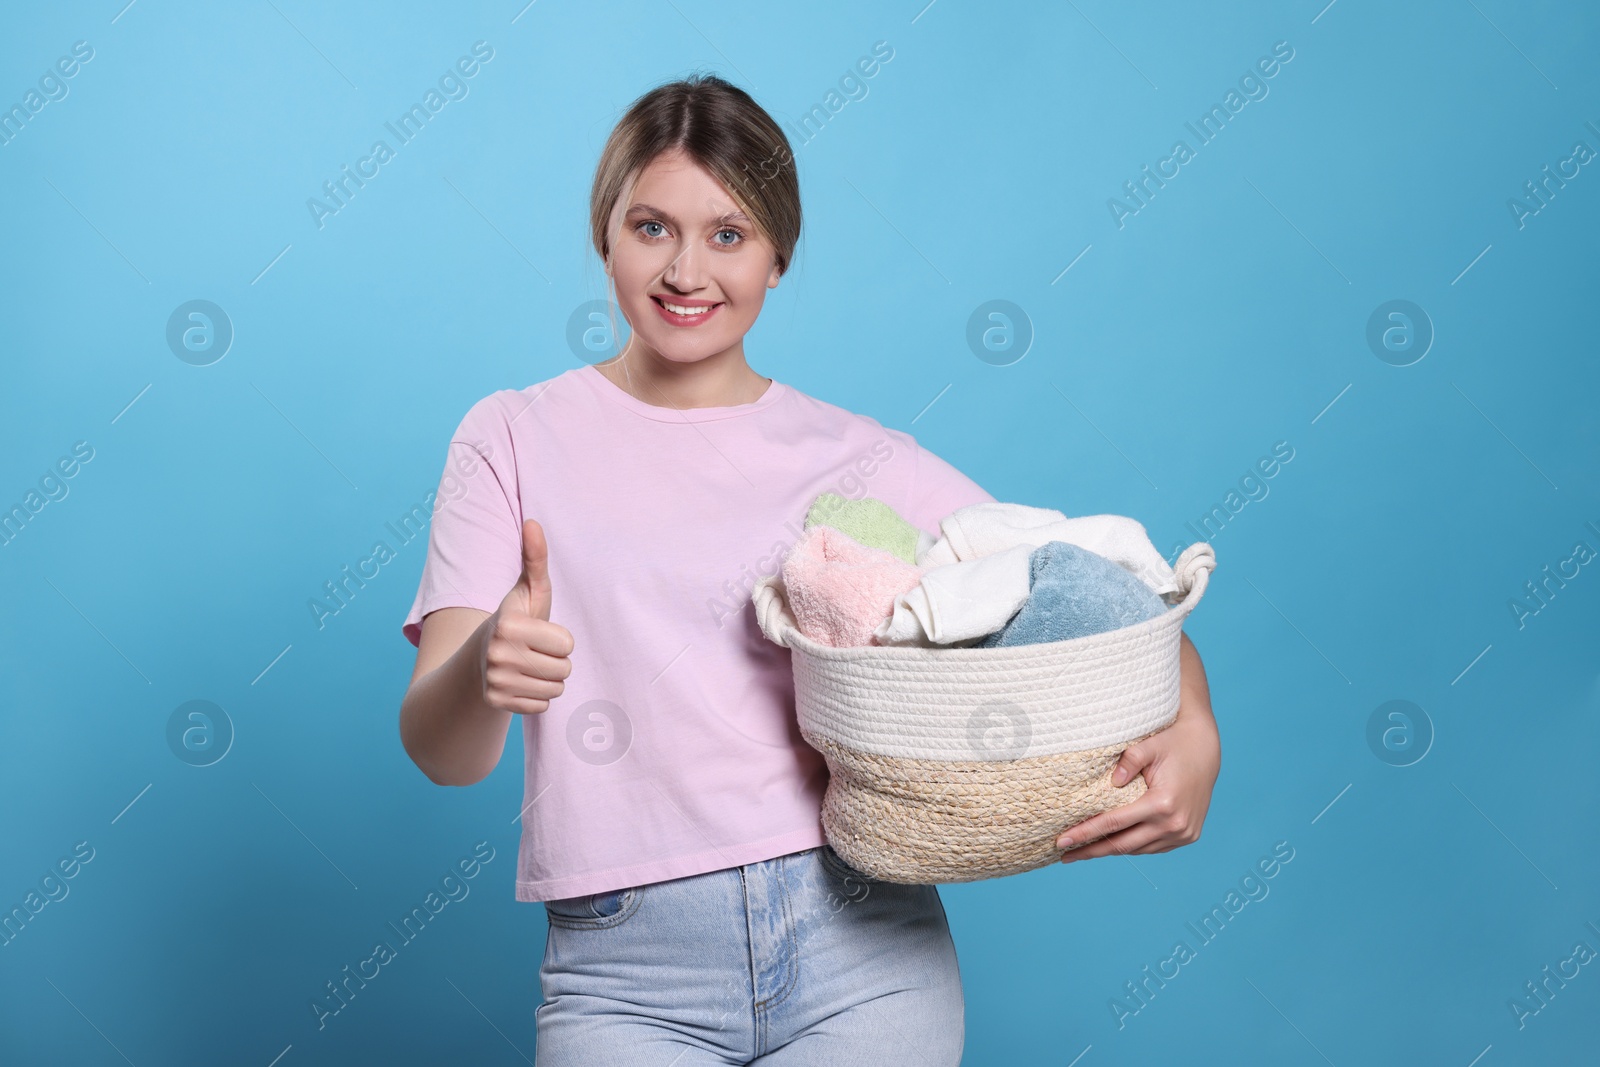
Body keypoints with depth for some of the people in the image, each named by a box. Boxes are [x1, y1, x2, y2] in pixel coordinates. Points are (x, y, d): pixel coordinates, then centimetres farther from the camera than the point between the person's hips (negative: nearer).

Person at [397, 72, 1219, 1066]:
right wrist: (482, 668, -27)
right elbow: (440, 752, -4)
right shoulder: (516, 439, 3)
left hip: (860, 945, 1)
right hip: (628, 976, 0)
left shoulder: (862, 460, 6)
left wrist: (1194, 734, -14)